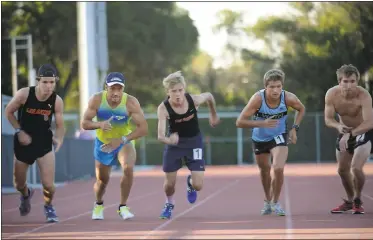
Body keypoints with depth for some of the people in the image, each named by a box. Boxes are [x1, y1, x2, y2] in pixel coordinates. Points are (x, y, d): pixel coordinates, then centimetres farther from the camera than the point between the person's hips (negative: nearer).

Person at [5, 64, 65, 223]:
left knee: (48, 185, -11)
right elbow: (8, 112, -5)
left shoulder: (57, 101, -16)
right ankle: (26, 195, 54)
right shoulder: (24, 94, -20)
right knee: (19, 184, 15)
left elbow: (60, 126, -8)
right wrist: (19, 131, -13)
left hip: (44, 144, 0)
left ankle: (48, 207, 23)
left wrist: (59, 139, -29)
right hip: (23, 142, 1)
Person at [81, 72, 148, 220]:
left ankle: (123, 207, -9)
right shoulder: (97, 100, -23)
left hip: (124, 141, -1)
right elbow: (84, 123, -17)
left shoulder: (131, 102, -27)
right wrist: (99, 124, -39)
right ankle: (98, 205, 44)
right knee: (102, 179, 10)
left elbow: (143, 128, -26)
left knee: (128, 168, -28)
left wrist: (122, 140, -36)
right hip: (103, 143, 1)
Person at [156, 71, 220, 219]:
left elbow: (209, 96, 0)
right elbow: (160, 135, -36)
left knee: (198, 185, -8)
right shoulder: (163, 109, -27)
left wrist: (214, 115, 15)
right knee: (169, 183, 3)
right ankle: (169, 204, 38)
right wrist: (168, 140, -59)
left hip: (194, 141, 1)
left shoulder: (194, 100, -23)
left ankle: (190, 182, 31)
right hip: (175, 142, -1)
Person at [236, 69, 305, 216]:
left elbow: (301, 109, 2)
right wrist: (262, 123, -42)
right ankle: (267, 201, 46)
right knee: (265, 170, 19)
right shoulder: (258, 99, -30)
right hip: (259, 138, 1)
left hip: (279, 137, -1)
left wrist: (294, 128, -8)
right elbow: (239, 122, -31)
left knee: (278, 169, -21)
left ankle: (275, 202, 3)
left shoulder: (288, 98, -24)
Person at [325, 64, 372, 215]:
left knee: (356, 168, -20)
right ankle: (350, 201, 37)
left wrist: (351, 134, -52)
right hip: (345, 132, 5)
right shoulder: (331, 94, -21)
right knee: (342, 170, 13)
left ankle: (358, 201, 6)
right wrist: (338, 126, -38)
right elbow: (328, 119, -16)